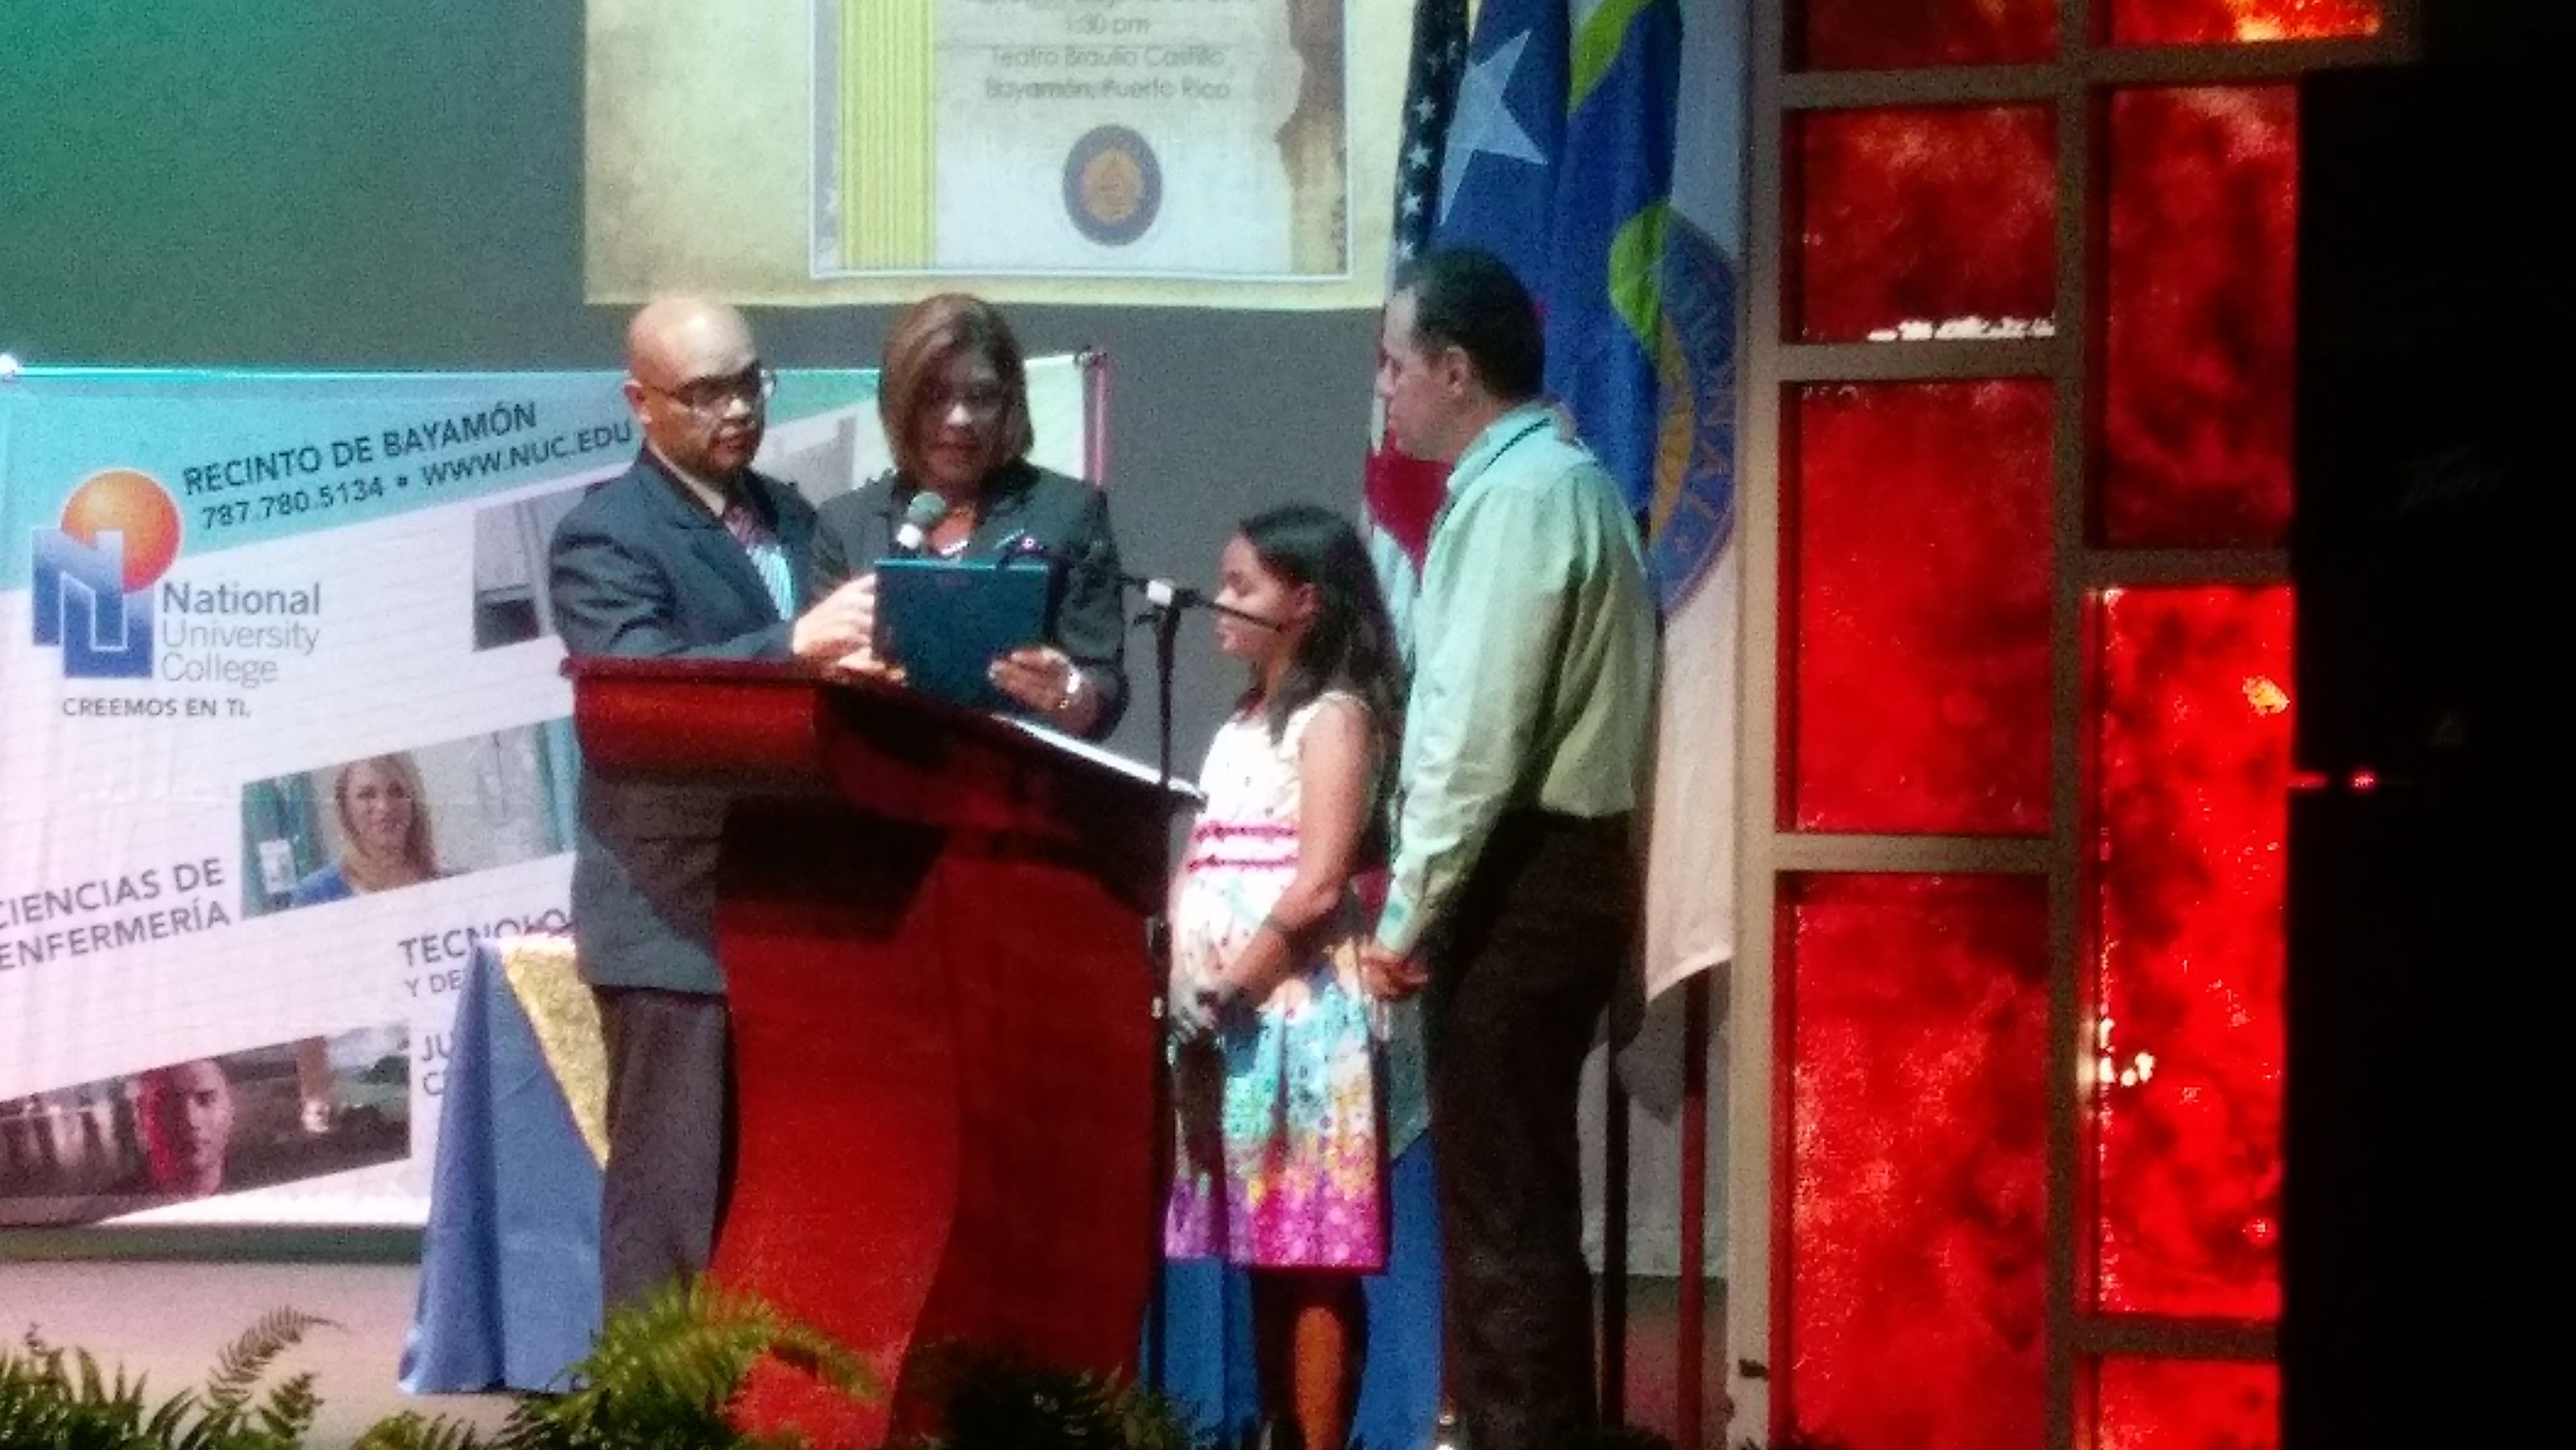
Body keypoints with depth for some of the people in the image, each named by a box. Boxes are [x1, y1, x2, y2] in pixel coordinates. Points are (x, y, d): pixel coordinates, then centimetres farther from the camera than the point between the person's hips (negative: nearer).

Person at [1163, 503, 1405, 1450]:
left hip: (1298, 1016, -8)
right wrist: (1185, 997, 3)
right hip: (1226, 1024, 8)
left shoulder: (1335, 716, -6)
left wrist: (1223, 994, -13)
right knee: (1261, 1252, 8)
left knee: (1312, 1260, -8)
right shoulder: (1244, 721, 20)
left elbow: (1316, 887, -15)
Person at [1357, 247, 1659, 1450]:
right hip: (1553, 866, 10)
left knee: (1503, 1204, -7)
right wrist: (1427, 902, 16)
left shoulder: (1518, 496, -15)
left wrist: (1407, 913, -16)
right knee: (1511, 1191, 15)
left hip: (1518, 879, -10)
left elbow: (1477, 738, -21)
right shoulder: (1549, 480, 16)